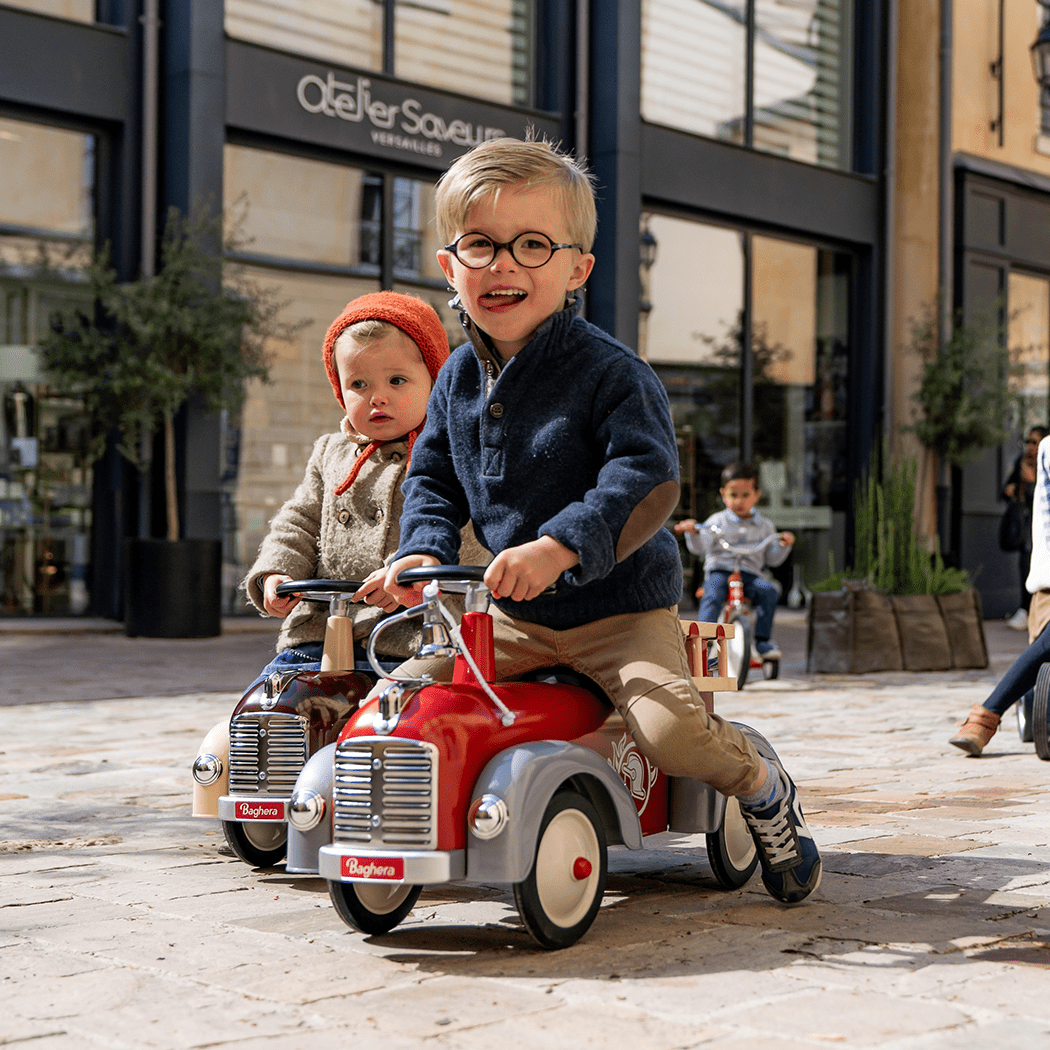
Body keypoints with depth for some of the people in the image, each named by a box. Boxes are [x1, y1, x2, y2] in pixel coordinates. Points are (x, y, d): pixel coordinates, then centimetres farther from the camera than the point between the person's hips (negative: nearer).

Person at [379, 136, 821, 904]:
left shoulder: (608, 371, -15)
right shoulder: (458, 379, 5)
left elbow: (648, 480, -27)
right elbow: (434, 480, 11)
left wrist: (558, 546, -40)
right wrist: (425, 551, -10)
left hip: (620, 607, -6)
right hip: (511, 617, 6)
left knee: (672, 727, -27)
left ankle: (763, 784, 7)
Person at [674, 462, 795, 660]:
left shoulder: (764, 526, 18)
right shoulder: (717, 521, 10)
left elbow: (772, 558, 16)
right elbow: (699, 547, -1)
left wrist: (784, 545, -2)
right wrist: (693, 533, -20)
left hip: (750, 574, 2)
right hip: (719, 571, -2)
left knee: (769, 591, -28)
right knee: (712, 594, -35)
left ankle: (763, 640, -19)